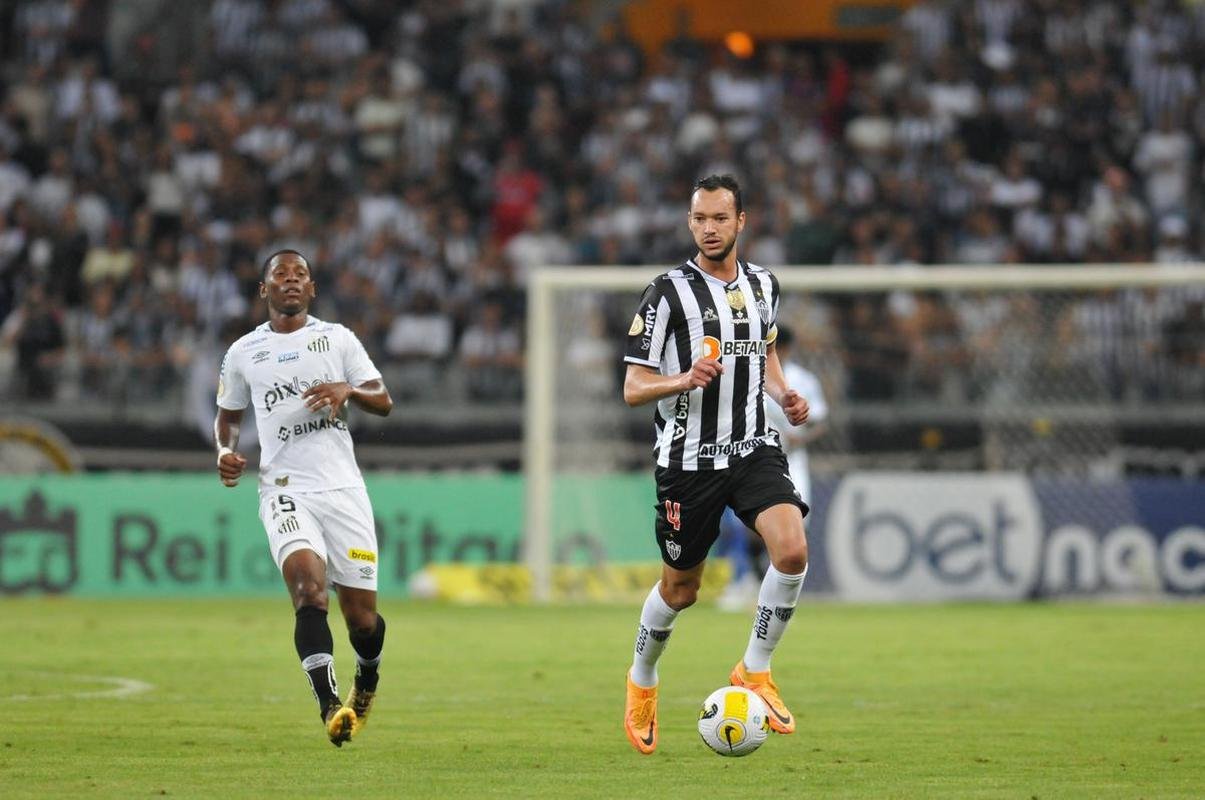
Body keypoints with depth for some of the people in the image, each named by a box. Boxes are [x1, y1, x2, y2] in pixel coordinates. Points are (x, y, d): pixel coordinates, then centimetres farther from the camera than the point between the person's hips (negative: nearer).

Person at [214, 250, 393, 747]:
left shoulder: (337, 339, 9)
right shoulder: (244, 353, 11)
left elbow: (384, 402, 6)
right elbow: (228, 414, 24)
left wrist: (347, 391, -15)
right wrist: (226, 452, 3)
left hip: (343, 488, 1)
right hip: (286, 491, -1)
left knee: (361, 616, 2)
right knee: (308, 584, -27)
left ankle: (367, 682, 37)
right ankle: (329, 707, -34)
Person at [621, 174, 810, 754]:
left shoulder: (762, 286, 8)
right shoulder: (669, 293, -7)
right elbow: (633, 389, -7)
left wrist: (783, 394, 7)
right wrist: (685, 379, -26)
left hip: (753, 449, 3)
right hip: (688, 459, -3)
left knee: (793, 550, -21)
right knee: (680, 588, 7)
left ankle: (754, 671, -3)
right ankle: (641, 683, 36)